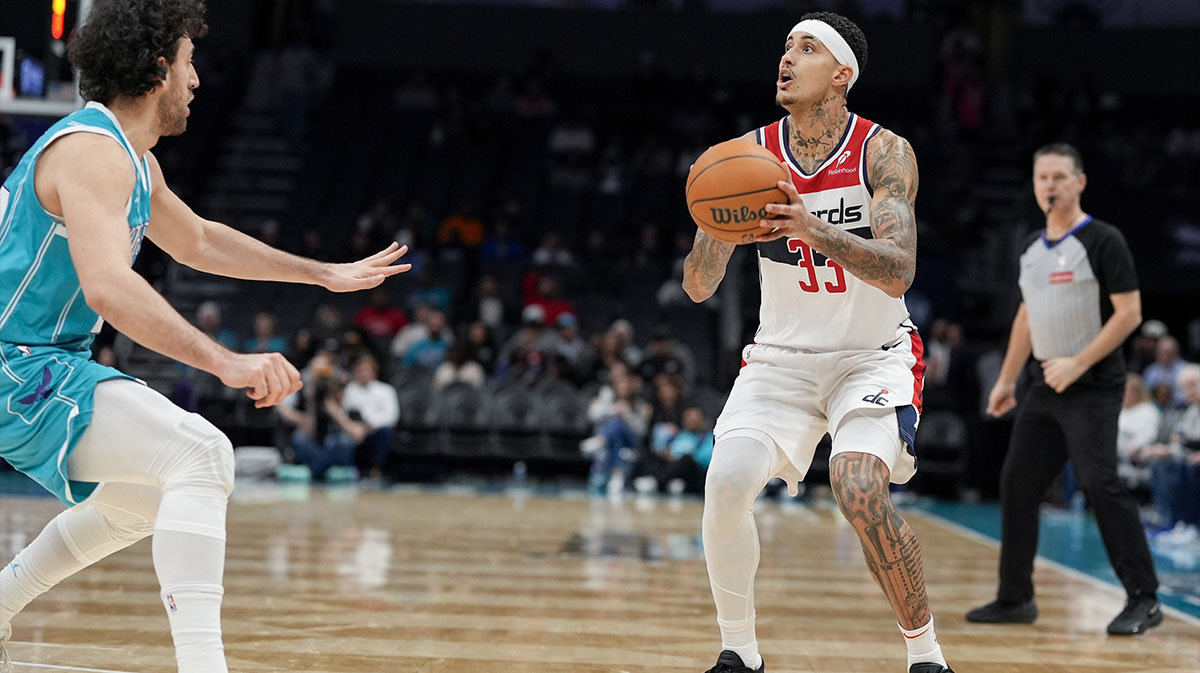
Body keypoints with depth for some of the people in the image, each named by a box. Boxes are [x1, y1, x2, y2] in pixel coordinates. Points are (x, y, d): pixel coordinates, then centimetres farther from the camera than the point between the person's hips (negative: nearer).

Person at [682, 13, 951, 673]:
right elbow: (698, 288, -6)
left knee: (857, 488, -26)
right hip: (782, 356, 3)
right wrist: (717, 230, -27)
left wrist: (815, 229, -41)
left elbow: (897, 272, -26)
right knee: (726, 481, -19)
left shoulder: (883, 152, -13)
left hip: (874, 355, -3)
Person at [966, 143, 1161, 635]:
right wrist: (1006, 380, 18)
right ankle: (1015, 599, 14)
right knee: (1017, 483, 5)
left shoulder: (1103, 241, -10)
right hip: (1045, 386, 8)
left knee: (1100, 484, -15)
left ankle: (1144, 600, -8)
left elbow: (1129, 312, -14)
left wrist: (1079, 363, -19)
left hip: (1093, 387, -8)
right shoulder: (1032, 247, 12)